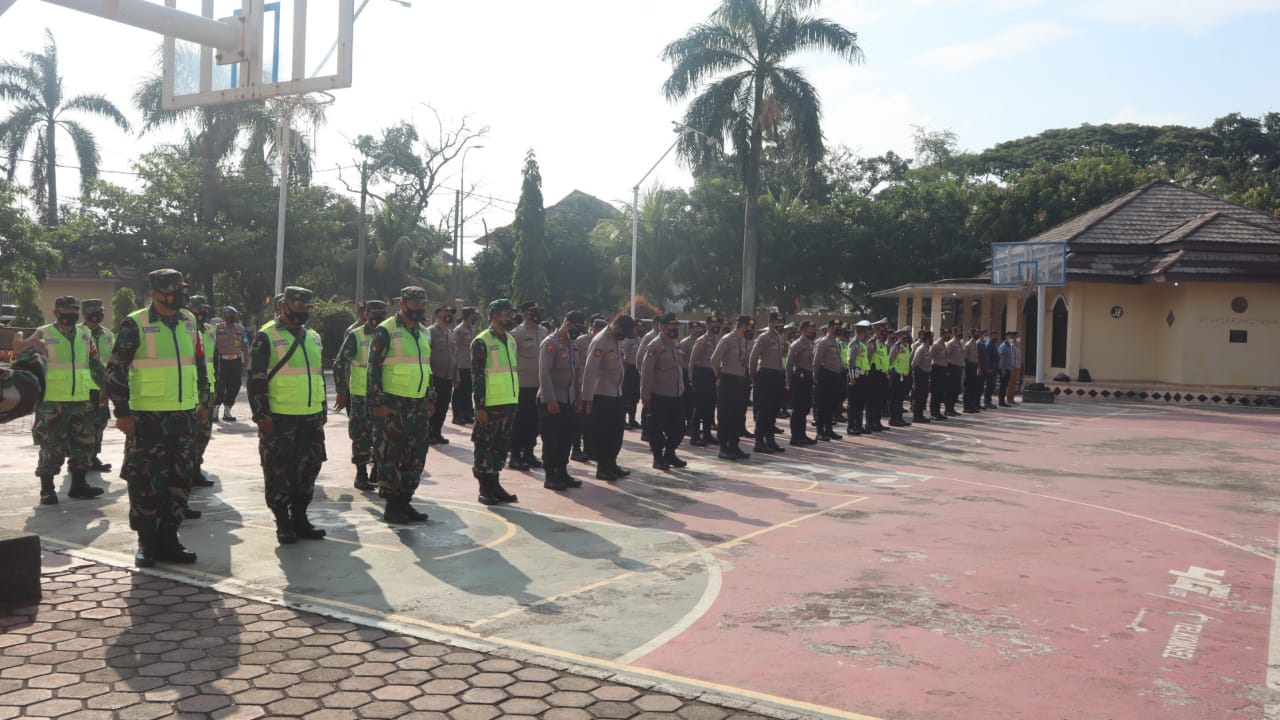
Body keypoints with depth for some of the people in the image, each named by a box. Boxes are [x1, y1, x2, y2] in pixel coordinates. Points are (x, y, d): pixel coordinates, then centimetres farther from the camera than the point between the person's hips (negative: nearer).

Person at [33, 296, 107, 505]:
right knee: (51, 447, -3)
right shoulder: (44, 335, -3)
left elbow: (96, 364, 21)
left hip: (81, 401, 5)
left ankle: (79, 485, 19)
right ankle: (47, 489, 6)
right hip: (51, 402, -5)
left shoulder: (85, 334, 13)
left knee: (83, 444, 9)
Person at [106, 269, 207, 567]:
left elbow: (199, 362, 20)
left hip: (184, 416, 6)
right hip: (147, 417, -6)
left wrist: (204, 399, 17)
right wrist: (122, 412, -11)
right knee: (146, 480, 0)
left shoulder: (189, 322, 10)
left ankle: (168, 538, 20)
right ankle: (147, 542, 12)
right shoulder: (135, 325, -8)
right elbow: (116, 370, -8)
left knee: (180, 478, 9)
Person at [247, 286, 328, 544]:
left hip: (311, 418, 6)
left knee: (308, 470, 10)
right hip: (279, 419, -6)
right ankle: (283, 524, 12)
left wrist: (323, 410, 17)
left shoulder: (314, 338, 15)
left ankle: (300, 518, 23)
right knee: (279, 473, 1)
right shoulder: (267, 338, -6)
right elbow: (256, 380, -10)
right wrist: (262, 416, -14)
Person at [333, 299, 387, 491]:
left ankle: (378, 473, 19)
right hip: (360, 395, -4)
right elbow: (339, 364, -5)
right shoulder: (355, 336, -5)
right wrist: (342, 392, -8)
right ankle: (361, 476, 12)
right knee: (362, 436, 1)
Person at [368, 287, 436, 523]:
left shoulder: (424, 333, 16)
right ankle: (391, 505, 6)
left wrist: (431, 399, 18)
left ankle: (405, 501, 20)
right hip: (392, 405, -7)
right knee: (390, 455, -2)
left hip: (419, 405, 7)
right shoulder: (385, 331, -7)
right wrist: (378, 403, -15)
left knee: (415, 456, 9)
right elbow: (374, 368, -10)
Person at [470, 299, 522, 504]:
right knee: (485, 446, 0)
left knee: (502, 445, 12)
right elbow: (477, 376, -12)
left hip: (509, 403, 7)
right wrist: (480, 406, -16)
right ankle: (484, 489, 7)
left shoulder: (511, 340, 15)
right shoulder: (482, 342, -9)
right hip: (490, 405, -7)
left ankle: (495, 484, 21)